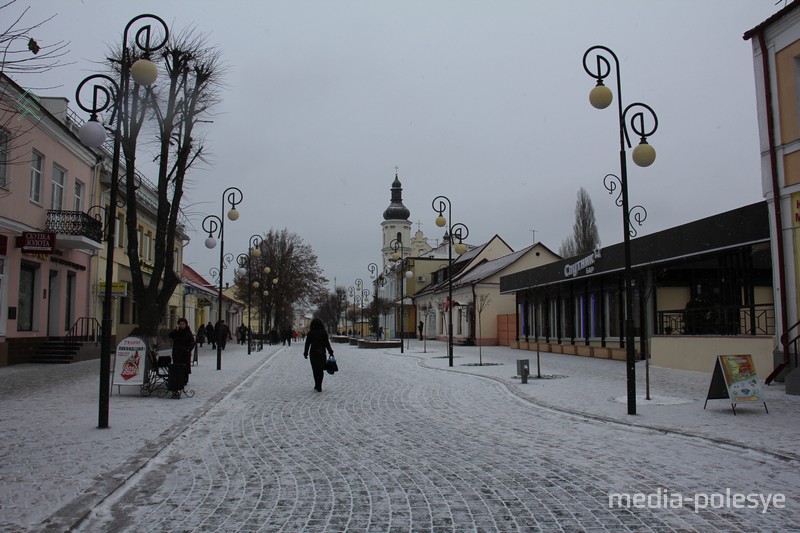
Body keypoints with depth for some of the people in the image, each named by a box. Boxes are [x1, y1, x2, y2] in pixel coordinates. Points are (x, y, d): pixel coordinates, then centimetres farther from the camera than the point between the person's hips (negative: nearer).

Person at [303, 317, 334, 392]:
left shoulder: (310, 333, -3)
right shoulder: (324, 333, -4)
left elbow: (307, 344, 0)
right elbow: (327, 343, -4)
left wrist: (305, 353, 8)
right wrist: (330, 352, 3)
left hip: (313, 353, 0)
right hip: (321, 353, 0)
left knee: (315, 370, 10)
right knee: (321, 370, 6)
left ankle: (317, 385, 11)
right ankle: (319, 386, -1)